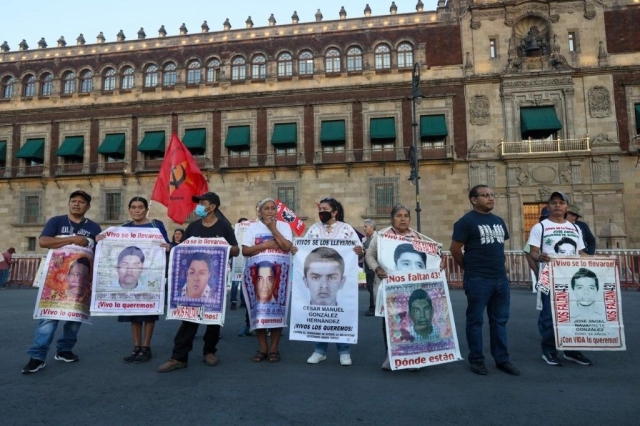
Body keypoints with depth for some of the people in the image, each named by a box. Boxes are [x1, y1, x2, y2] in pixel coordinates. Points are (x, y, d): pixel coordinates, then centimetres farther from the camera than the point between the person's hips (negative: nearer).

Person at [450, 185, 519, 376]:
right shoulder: (466, 221, -8)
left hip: (501, 279, 7)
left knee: (500, 320, 13)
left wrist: (499, 266, 16)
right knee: (476, 320, 4)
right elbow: (455, 249, -8)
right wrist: (470, 268, 1)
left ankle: (502, 359, 23)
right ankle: (476, 360, 15)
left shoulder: (499, 221, 13)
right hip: (478, 280, -7)